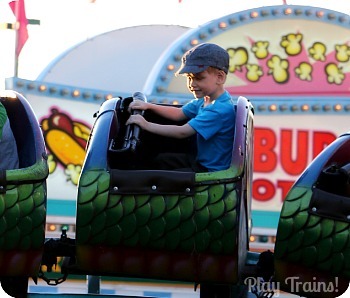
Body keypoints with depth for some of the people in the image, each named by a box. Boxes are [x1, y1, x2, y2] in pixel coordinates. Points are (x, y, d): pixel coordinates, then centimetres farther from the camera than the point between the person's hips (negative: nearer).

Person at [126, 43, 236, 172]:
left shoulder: (220, 109, -29)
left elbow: (182, 132, -30)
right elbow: (179, 113, 14)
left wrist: (147, 125, -24)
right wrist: (148, 106, 2)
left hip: (213, 170, -10)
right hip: (201, 160, 10)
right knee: (162, 160, 18)